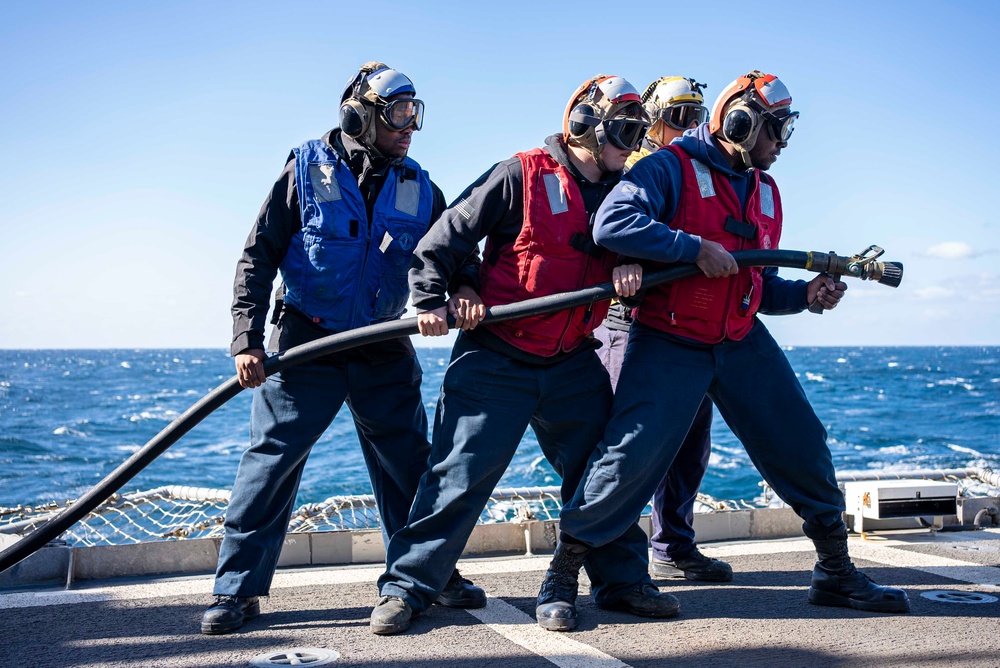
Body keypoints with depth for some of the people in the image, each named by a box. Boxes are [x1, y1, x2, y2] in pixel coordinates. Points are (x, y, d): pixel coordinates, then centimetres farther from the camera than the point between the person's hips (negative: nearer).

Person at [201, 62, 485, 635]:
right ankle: (239, 588, 8)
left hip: (385, 352, 3)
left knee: (409, 461, 8)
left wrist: (464, 285, -13)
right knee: (272, 458, -3)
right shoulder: (308, 169, -3)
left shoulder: (419, 189, 5)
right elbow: (259, 257, -3)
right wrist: (248, 339, -10)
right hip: (305, 344, -3)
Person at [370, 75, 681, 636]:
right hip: (496, 357, -5)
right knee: (461, 472, -4)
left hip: (573, 362, 6)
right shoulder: (522, 176, -9)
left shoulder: (622, 191, 8)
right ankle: (407, 587, 7)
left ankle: (622, 579, 25)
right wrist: (430, 301, -15)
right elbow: (445, 237, -7)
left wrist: (632, 263, -10)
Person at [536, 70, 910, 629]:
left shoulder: (766, 191, 15)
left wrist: (806, 294, 0)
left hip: (743, 342, 7)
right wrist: (695, 248, -25)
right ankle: (564, 571, 4)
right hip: (669, 345, -7)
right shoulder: (671, 168, -8)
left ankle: (837, 573, 23)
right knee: (633, 457, -14)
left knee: (804, 446, 6)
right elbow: (612, 224, -24)